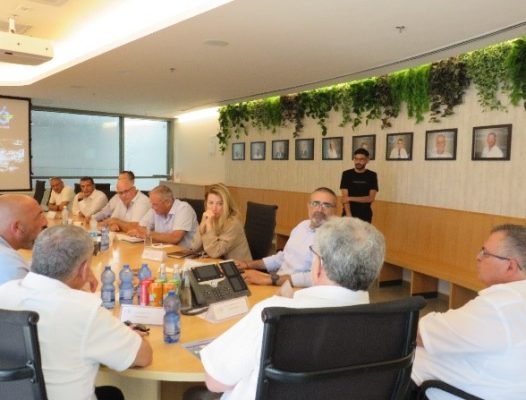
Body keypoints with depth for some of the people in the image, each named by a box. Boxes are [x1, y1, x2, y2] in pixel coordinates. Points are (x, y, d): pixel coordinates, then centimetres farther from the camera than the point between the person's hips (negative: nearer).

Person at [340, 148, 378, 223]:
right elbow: (344, 197, -6)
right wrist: (348, 215, -18)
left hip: (365, 215, 0)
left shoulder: (372, 175, 1)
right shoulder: (346, 174, 0)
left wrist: (350, 198, -12)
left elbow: (371, 198, -6)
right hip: (349, 214, 0)